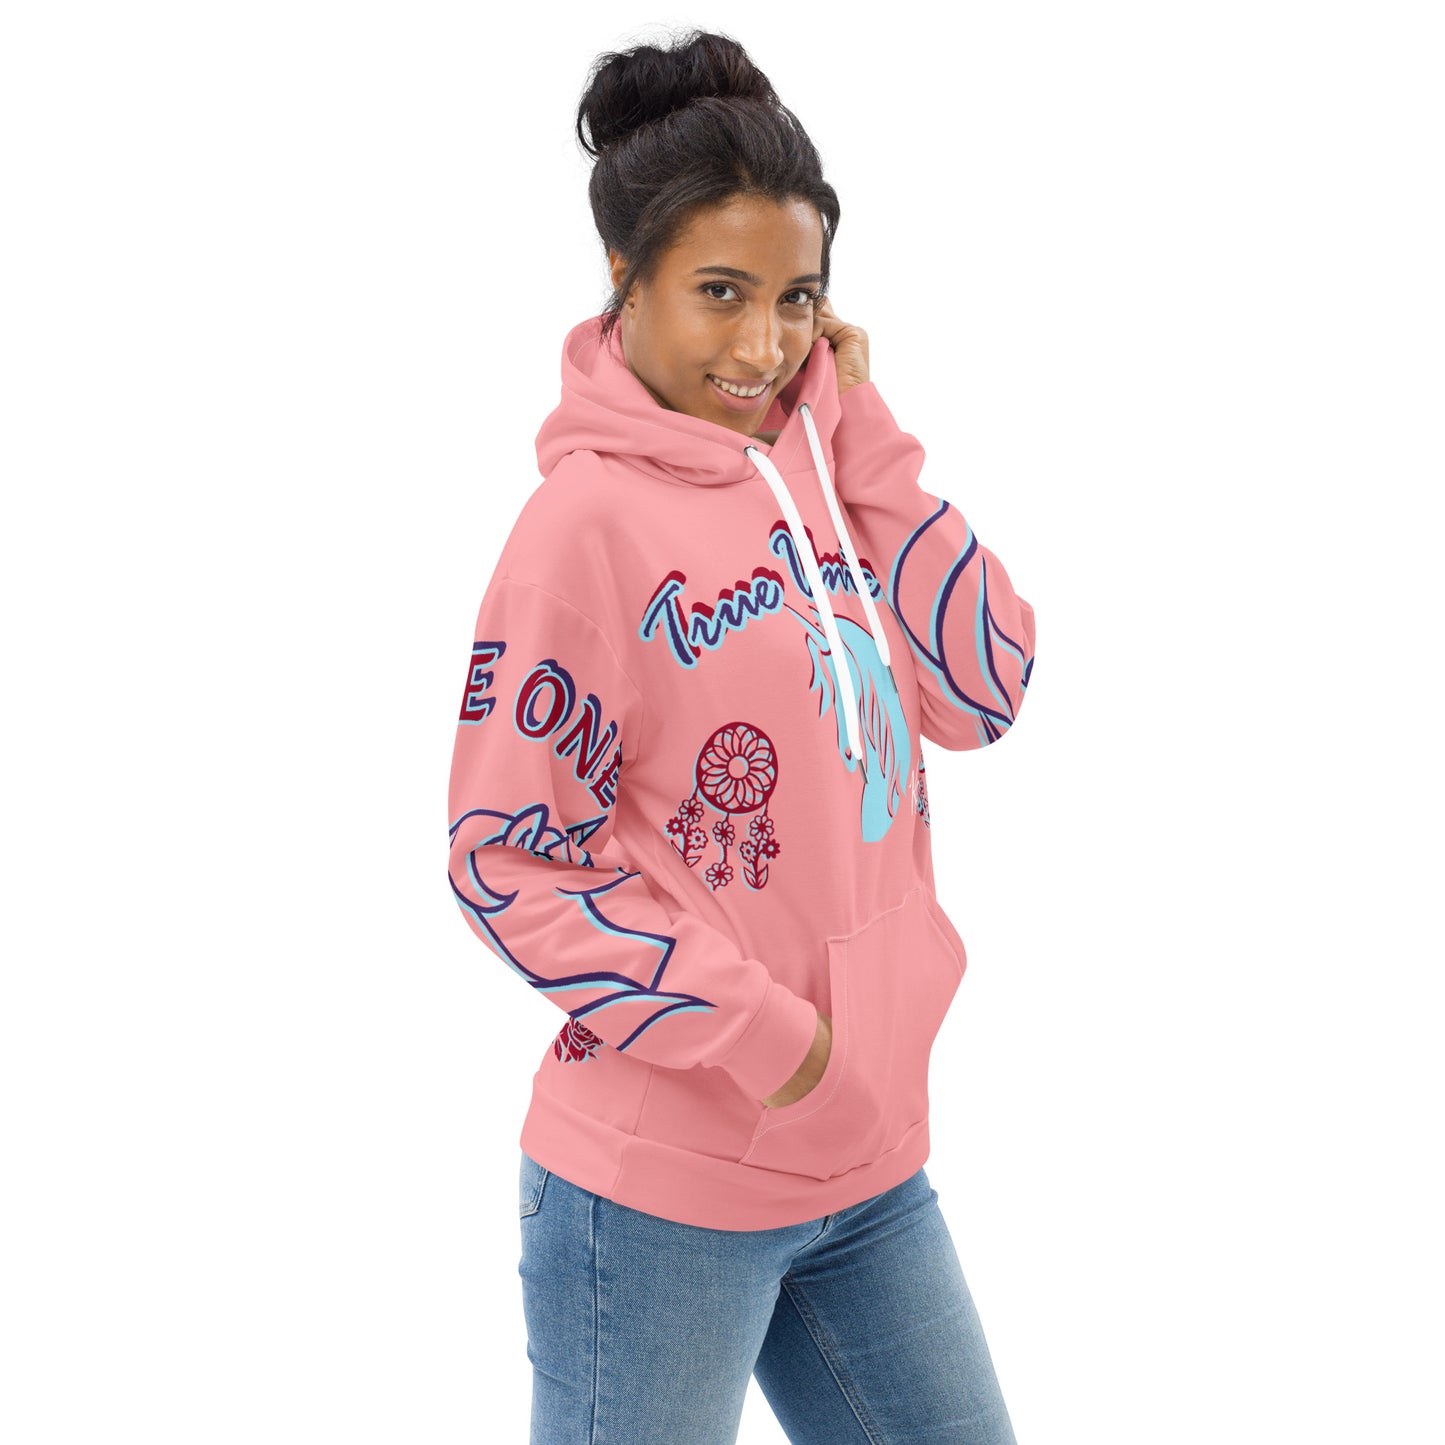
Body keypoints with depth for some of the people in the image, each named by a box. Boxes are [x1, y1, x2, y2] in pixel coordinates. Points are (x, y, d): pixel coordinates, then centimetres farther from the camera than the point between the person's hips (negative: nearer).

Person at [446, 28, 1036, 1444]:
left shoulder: (813, 465, 5)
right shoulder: (588, 520, -15)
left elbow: (984, 690, 1)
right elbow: (510, 860, -15)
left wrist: (860, 437, -4)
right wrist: (756, 1033, -16)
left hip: (870, 1158, 7)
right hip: (665, 1192, -7)